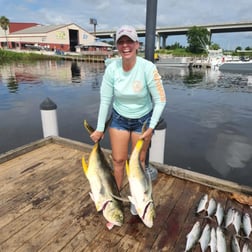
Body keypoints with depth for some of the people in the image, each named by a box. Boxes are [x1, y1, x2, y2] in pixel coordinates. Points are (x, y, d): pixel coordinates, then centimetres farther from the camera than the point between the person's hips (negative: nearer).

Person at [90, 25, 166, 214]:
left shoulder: (148, 68, -24)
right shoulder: (112, 68, -17)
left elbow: (160, 101, -17)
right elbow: (105, 100, -9)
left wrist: (151, 127, -20)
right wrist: (100, 128, -5)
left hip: (143, 120, -1)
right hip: (119, 118, 2)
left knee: (138, 160, 9)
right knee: (118, 159, 9)